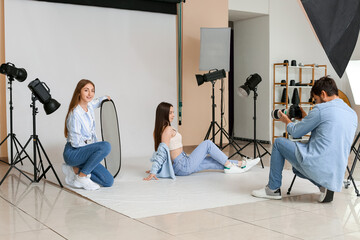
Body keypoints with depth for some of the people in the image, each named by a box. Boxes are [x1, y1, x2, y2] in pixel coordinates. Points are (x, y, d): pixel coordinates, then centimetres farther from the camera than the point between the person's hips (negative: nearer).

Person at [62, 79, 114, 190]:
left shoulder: (89, 106, 3)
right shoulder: (75, 113, -21)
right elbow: (75, 142, -20)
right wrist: (92, 145, -9)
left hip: (85, 151, 8)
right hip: (72, 153, -8)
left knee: (108, 182, -2)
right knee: (105, 146, -32)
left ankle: (75, 170, 8)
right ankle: (82, 176, -18)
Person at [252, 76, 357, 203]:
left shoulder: (321, 109, -11)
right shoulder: (353, 114, 13)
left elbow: (295, 132, -1)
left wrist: (287, 121, 21)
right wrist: (306, 118, 30)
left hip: (316, 166, -8)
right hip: (338, 172, 8)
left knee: (278, 143, 11)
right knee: (297, 165, 34)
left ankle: (273, 189, 16)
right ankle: (325, 185, 10)